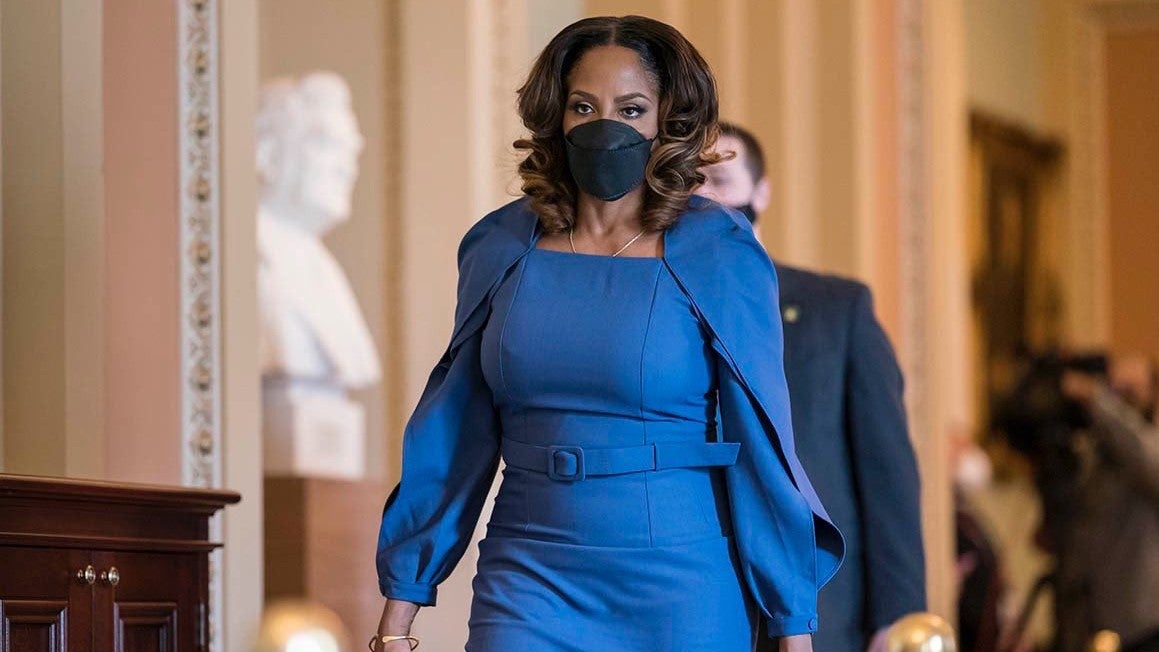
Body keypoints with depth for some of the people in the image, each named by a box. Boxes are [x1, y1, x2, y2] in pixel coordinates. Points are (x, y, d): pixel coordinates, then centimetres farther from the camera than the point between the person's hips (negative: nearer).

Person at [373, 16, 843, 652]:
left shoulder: (717, 253, -3)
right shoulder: (501, 247, 5)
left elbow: (761, 445, -3)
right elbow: (452, 433, 8)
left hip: (680, 594, -2)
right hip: (529, 576, 2)